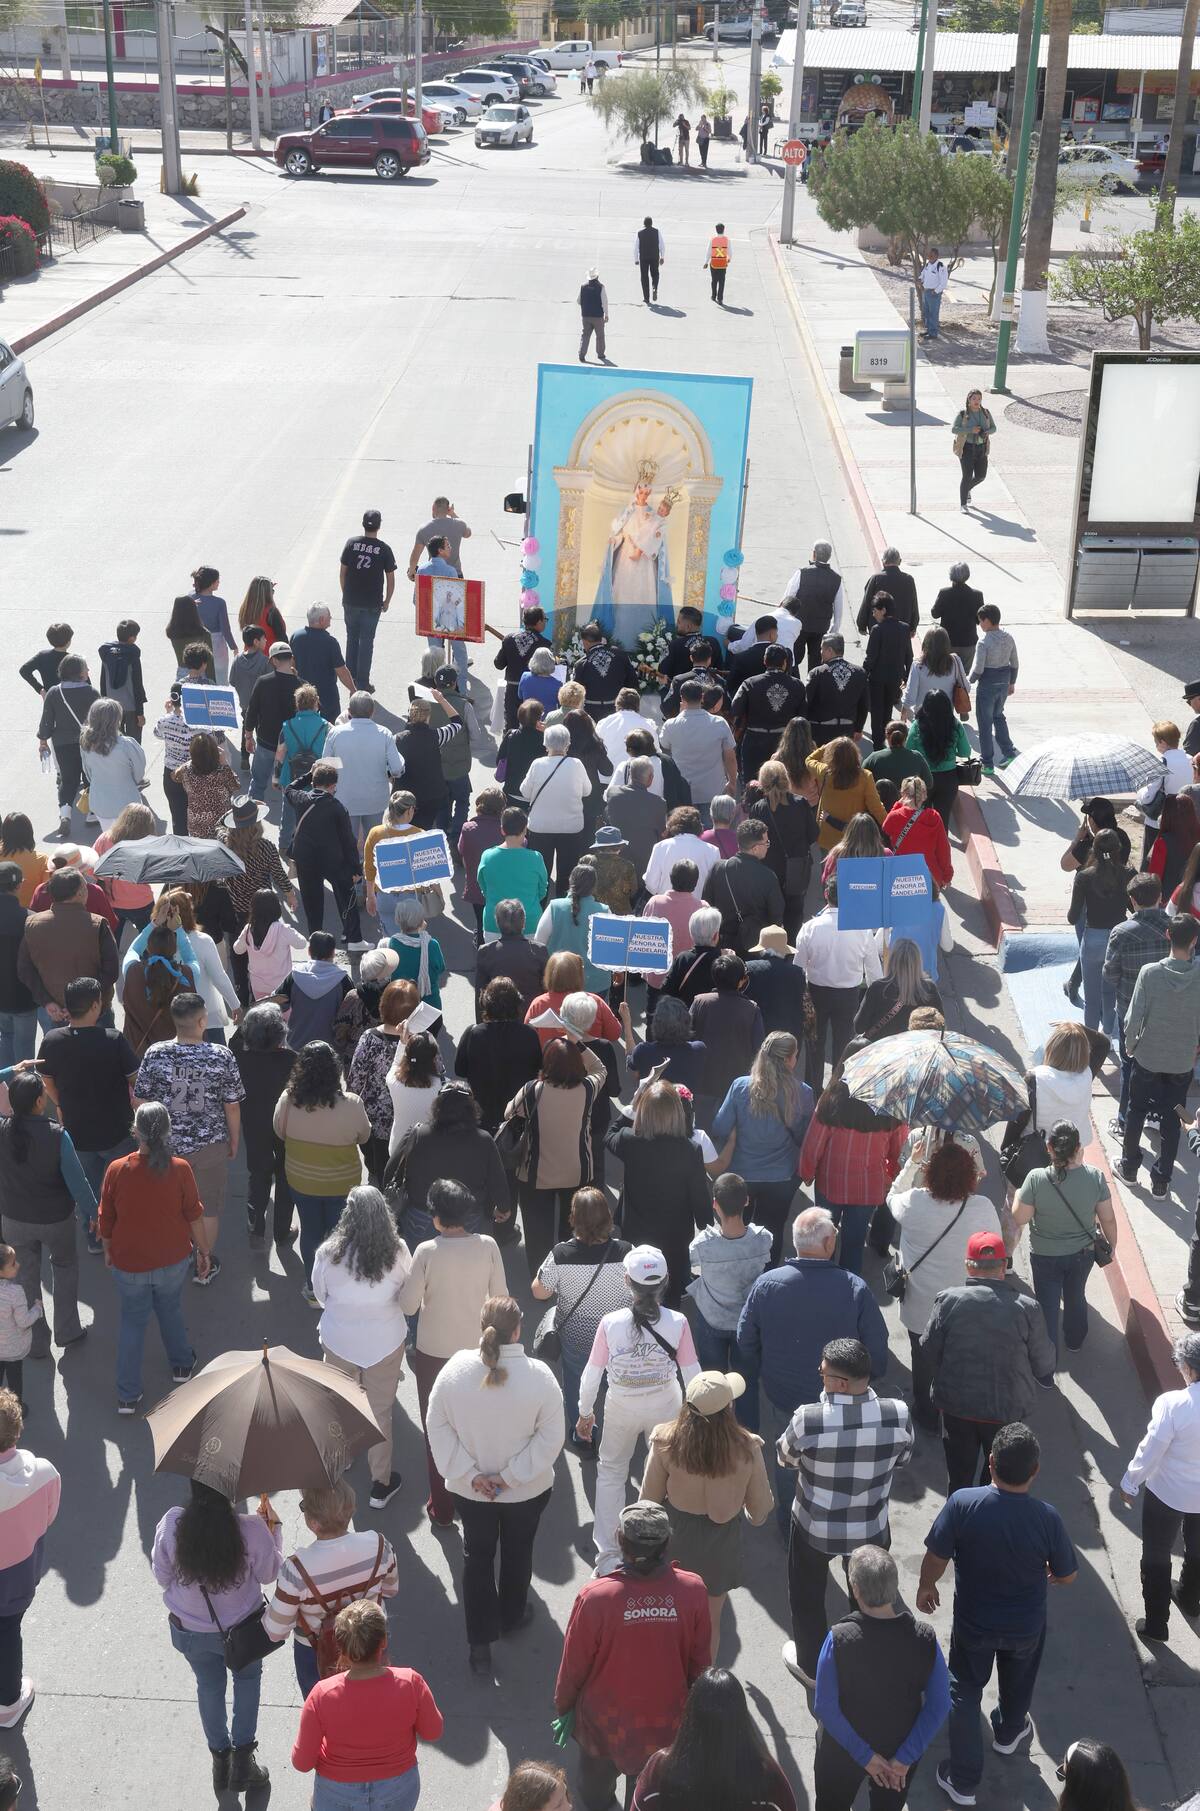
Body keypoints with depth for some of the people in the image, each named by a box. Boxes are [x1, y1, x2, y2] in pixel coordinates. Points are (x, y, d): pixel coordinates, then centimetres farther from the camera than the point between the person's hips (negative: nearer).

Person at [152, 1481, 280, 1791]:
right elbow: (269, 1574, -10)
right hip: (240, 1629, -1)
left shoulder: (170, 1525, -25)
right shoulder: (252, 1530, -30)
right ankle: (242, 1761, 32)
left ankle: (220, 1760, 45)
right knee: (248, 1677, 29)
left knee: (209, 1686, 28)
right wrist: (274, 1528, 1)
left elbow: (163, 1576, -7)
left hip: (189, 1631, 1)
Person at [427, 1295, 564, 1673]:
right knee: (518, 1553, 25)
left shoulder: (456, 1369, -20)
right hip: (527, 1490, -1)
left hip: (469, 1489, 1)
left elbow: (437, 1425, -10)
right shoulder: (538, 1375, -25)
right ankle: (512, 1617, 47)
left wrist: (469, 1474, -8)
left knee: (477, 1557, 19)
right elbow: (550, 1438, -19)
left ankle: (479, 1642, 23)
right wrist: (510, 1477, -13)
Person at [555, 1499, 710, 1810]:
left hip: (606, 1720, -1)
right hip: (666, 1721, 2)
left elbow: (573, 1664, -16)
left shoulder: (595, 1597, -31)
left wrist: (562, 1703, 4)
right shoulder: (693, 1591, -24)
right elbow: (699, 1660, -8)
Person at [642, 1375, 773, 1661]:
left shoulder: (666, 1442, -26)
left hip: (676, 1539, 1)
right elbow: (760, 1508, -10)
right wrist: (755, 1515, 12)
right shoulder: (746, 1449, -26)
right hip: (721, 1544, -1)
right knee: (710, 1621, 23)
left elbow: (649, 1501, -13)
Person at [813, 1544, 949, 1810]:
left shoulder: (839, 1639, -30)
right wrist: (905, 1758, -11)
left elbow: (825, 1708, -23)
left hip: (843, 1751, -2)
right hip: (902, 1748, 2)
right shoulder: (925, 1638, -23)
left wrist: (865, 1755, -14)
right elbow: (939, 1706, -17)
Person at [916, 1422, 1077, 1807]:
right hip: (1026, 1626, 2)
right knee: (1018, 1680, 31)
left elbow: (936, 1557, -18)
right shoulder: (1047, 1518, -25)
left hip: (973, 1622, -1)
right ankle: (1008, 1733, 58)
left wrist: (926, 1587, 3)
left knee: (964, 1692, 20)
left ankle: (963, 1780, 28)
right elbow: (1066, 1576, -11)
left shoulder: (962, 1504, -29)